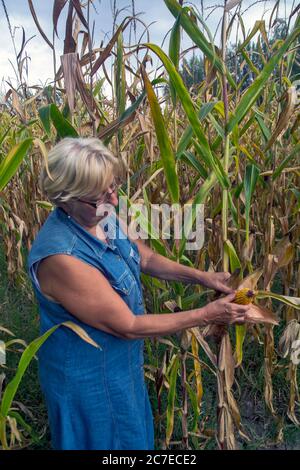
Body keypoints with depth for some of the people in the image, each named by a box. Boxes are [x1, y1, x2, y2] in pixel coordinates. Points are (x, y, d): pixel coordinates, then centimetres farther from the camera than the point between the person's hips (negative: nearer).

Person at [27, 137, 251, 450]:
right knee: (107, 438, 22)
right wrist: (205, 316, -22)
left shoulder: (104, 219, -12)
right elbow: (128, 326, -28)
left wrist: (202, 277, -8)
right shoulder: (61, 257, -36)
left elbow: (146, 258, 3)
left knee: (135, 432, 31)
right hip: (87, 377, -7)